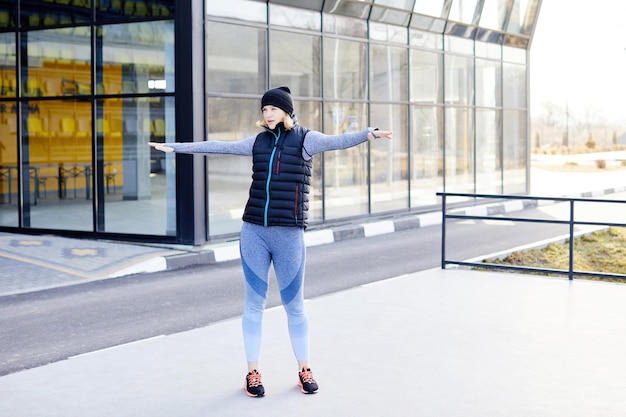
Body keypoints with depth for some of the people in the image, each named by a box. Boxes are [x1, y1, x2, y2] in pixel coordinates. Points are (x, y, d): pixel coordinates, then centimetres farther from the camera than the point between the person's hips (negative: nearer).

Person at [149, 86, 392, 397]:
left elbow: (337, 141, -18)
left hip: (289, 234, -3)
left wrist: (367, 134, -37)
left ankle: (304, 371, 19)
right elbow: (218, 147, 18)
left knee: (294, 305, 5)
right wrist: (176, 147, 20)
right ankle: (253, 372, 13)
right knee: (253, 304, 5)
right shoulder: (259, 142, 11)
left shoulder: (305, 139, -1)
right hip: (253, 232, 3)